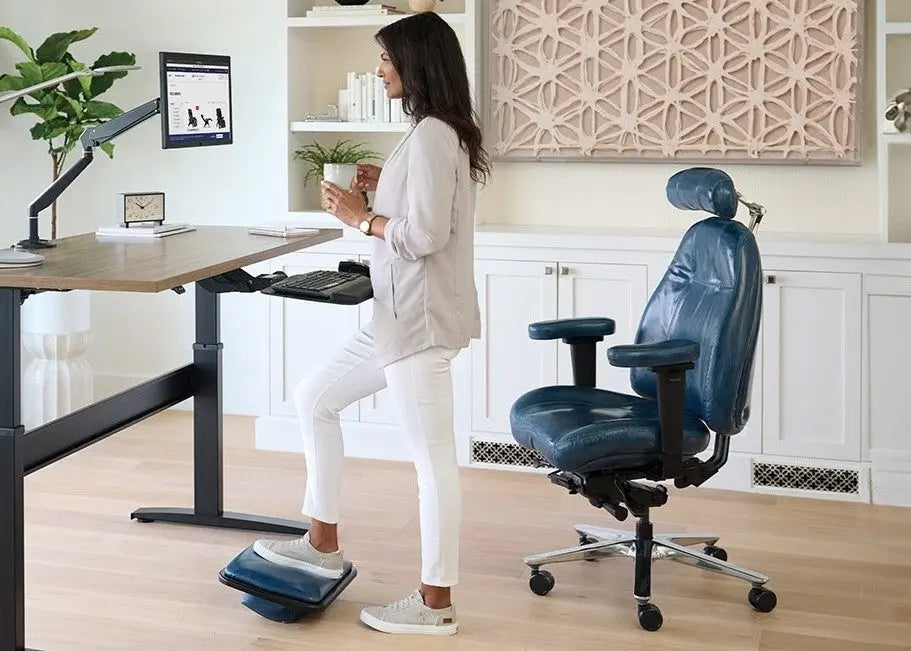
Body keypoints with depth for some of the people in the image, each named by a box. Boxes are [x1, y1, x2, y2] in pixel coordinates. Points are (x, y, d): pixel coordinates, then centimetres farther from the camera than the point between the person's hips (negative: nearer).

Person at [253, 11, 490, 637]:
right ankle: (324, 544, 26)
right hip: (400, 314, 11)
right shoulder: (438, 133, 14)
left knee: (433, 458, -3)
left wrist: (360, 216, -10)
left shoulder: (431, 134, -17)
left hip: (421, 318, -11)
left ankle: (435, 603, 6)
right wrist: (386, 187, 11)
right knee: (314, 399, 18)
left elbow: (425, 235, -23)